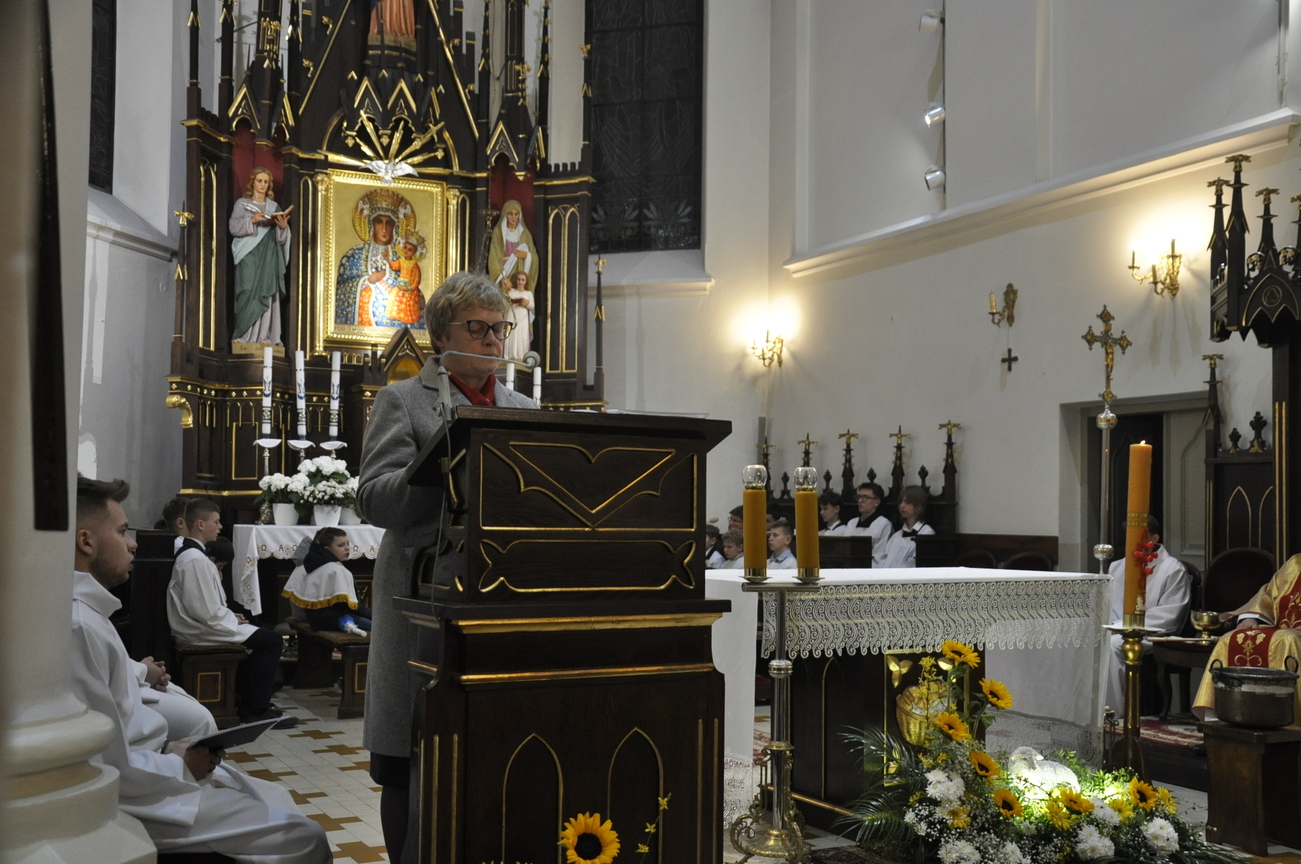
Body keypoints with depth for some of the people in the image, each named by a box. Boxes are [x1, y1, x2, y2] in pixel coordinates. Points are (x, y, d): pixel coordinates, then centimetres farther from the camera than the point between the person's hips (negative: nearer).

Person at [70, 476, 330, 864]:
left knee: (279, 801, 19)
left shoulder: (88, 612, 10)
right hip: (135, 799, -11)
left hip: (147, 769, 11)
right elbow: (108, 767, -25)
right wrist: (181, 766, -12)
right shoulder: (78, 625, -24)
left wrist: (170, 751, 5)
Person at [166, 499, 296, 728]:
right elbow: (207, 612, -25)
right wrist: (233, 619, -9)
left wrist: (231, 616, 7)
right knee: (272, 640, -8)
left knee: (260, 634, 24)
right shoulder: (196, 560, -22)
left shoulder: (187, 554, 11)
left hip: (196, 627, 11)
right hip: (200, 632, -11)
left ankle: (243, 700, 26)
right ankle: (256, 709, -1)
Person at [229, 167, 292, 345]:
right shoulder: (241, 204, 9)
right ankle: (244, 335, -11)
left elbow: (281, 237, 11)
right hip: (248, 253, -2)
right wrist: (252, 220, -17)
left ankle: (264, 335, -8)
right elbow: (234, 228, -3)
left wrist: (283, 227, -11)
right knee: (248, 290, -12)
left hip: (269, 254, 2)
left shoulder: (274, 206, 16)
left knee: (266, 292, -6)